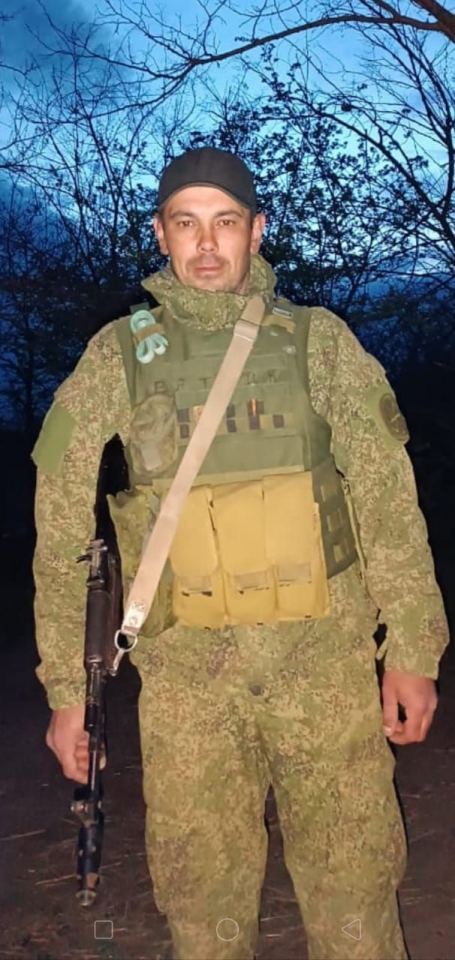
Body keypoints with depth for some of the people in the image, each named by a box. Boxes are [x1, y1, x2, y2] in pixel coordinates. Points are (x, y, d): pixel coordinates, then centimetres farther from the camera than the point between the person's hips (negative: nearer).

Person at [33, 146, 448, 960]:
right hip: (186, 678, 1)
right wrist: (66, 690, 2)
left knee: (353, 887, 10)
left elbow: (389, 504, 2)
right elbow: (62, 534, 3)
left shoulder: (320, 343, 2)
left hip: (326, 661, 0)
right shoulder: (115, 359, 1)